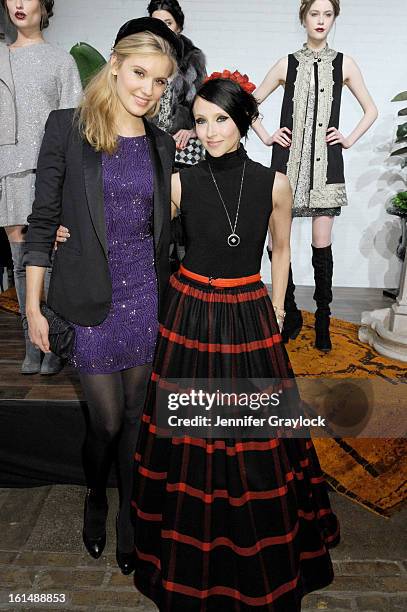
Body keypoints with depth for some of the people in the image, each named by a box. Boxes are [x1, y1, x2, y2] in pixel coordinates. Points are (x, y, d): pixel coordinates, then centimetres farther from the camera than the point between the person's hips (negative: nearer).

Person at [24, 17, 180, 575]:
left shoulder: (163, 145, 7)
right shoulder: (67, 128, -4)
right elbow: (43, 220, -3)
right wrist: (33, 305, -4)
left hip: (147, 295, 3)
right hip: (90, 300, -3)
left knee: (135, 414, 13)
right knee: (107, 420, 7)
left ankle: (128, 513, 37)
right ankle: (95, 498, 41)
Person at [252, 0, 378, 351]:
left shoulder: (343, 64, 10)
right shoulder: (288, 64, 10)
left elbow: (371, 110, 16)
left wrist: (350, 139, 4)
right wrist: (266, 137, 6)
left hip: (326, 162, 0)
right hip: (288, 160, 1)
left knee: (322, 243, -2)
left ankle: (323, 321, 11)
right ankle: (290, 315, 14)